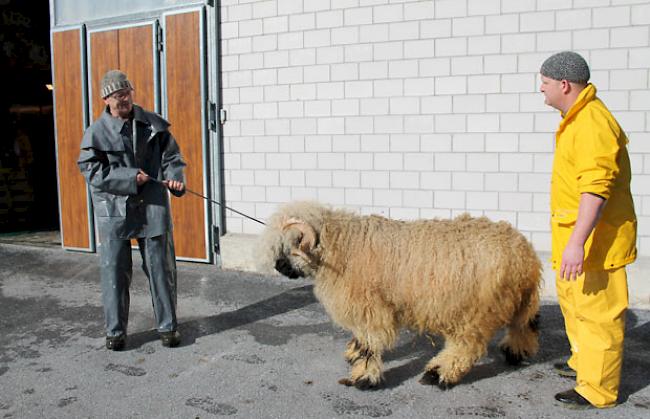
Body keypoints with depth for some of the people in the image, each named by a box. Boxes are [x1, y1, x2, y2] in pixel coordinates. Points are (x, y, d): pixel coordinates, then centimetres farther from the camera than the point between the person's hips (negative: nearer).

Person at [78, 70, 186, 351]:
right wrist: (130, 178, -15)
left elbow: (171, 154, 8)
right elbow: (92, 172, -6)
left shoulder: (153, 124, 5)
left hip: (152, 208, 2)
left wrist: (175, 178, -12)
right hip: (114, 210, -1)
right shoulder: (96, 133, -2)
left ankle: (167, 326, 20)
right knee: (114, 271, 4)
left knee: (161, 269, 6)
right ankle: (115, 330, 19)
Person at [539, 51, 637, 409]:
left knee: (597, 312, 1)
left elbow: (595, 189, -31)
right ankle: (583, 363, 42)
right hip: (574, 234, 11)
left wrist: (577, 243, -36)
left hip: (595, 238, -11)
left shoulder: (593, 125, -23)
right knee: (573, 300, 24)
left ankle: (598, 390, 14)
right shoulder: (577, 118, 12)